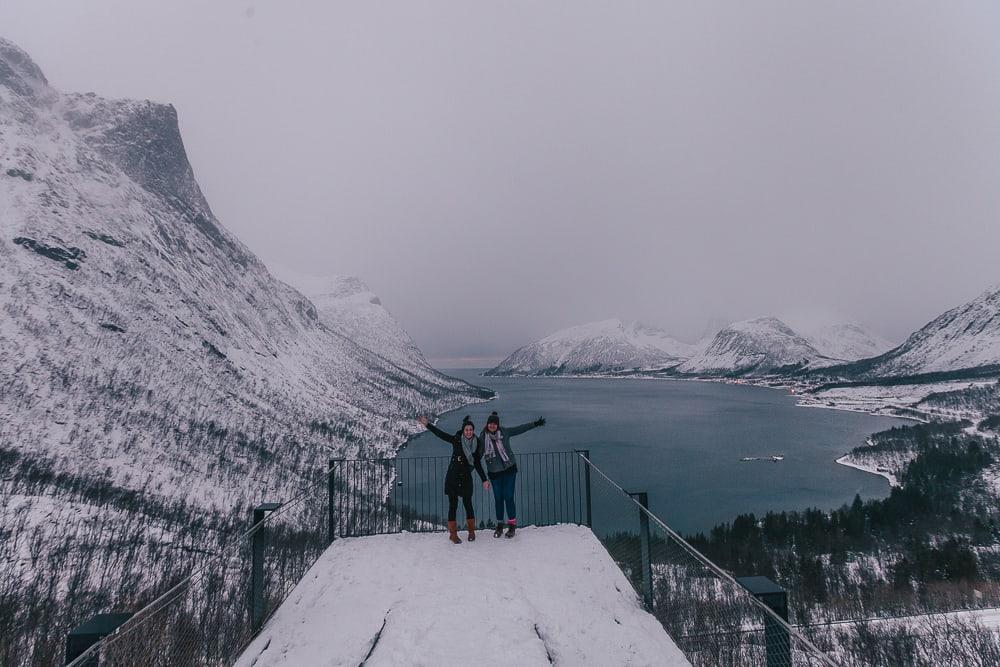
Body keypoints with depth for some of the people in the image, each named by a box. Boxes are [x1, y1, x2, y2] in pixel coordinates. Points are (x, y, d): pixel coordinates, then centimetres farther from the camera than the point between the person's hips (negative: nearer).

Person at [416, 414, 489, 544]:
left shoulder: (477, 444, 3)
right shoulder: (456, 440, -4)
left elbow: (478, 464, 8)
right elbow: (440, 434, -8)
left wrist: (484, 480, 6)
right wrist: (427, 424, -17)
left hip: (466, 477, 2)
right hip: (453, 476, -2)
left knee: (468, 504, 6)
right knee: (453, 505, 2)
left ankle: (471, 531, 22)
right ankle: (453, 534, 10)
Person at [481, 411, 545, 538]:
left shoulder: (504, 432, 0)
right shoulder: (483, 437, -1)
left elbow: (520, 428, 7)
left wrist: (535, 423, 7)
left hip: (509, 469, -1)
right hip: (494, 472, 1)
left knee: (508, 497, -6)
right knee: (498, 498, 6)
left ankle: (512, 525, 4)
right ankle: (499, 525, 20)